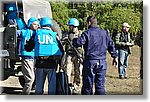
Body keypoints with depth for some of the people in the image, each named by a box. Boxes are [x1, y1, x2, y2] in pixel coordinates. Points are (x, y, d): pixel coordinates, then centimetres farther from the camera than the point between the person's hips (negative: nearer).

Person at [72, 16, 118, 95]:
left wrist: (72, 40, 8)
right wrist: (114, 56, 20)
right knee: (100, 85, 6)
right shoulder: (104, 33, 10)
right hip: (102, 62, 4)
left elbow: (78, 43, -13)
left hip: (90, 62, -4)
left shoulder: (87, 33, -6)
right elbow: (111, 45, 13)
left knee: (87, 85, 4)